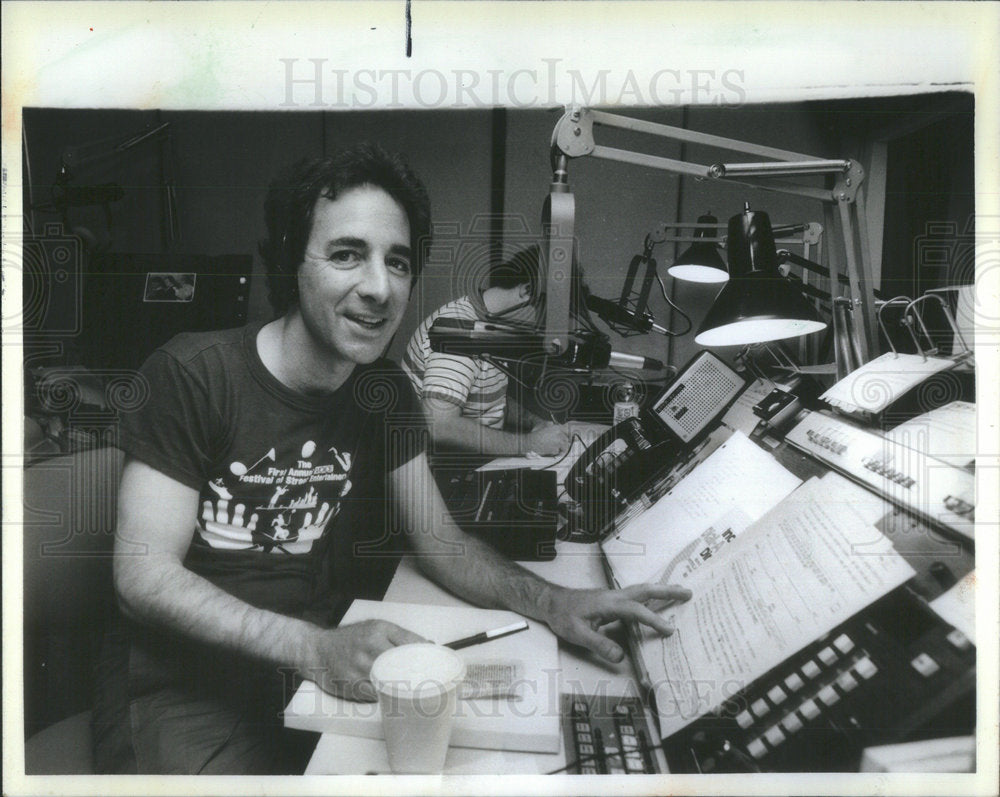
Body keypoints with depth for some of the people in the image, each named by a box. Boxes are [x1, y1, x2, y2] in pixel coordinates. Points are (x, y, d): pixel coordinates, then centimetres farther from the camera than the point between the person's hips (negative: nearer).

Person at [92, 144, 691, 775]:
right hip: (183, 692, -4)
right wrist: (315, 648, -31)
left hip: (317, 667, 5)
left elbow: (442, 544, 2)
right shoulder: (194, 376, -16)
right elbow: (145, 576, -18)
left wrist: (551, 602, -17)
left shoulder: (384, 392, 1)